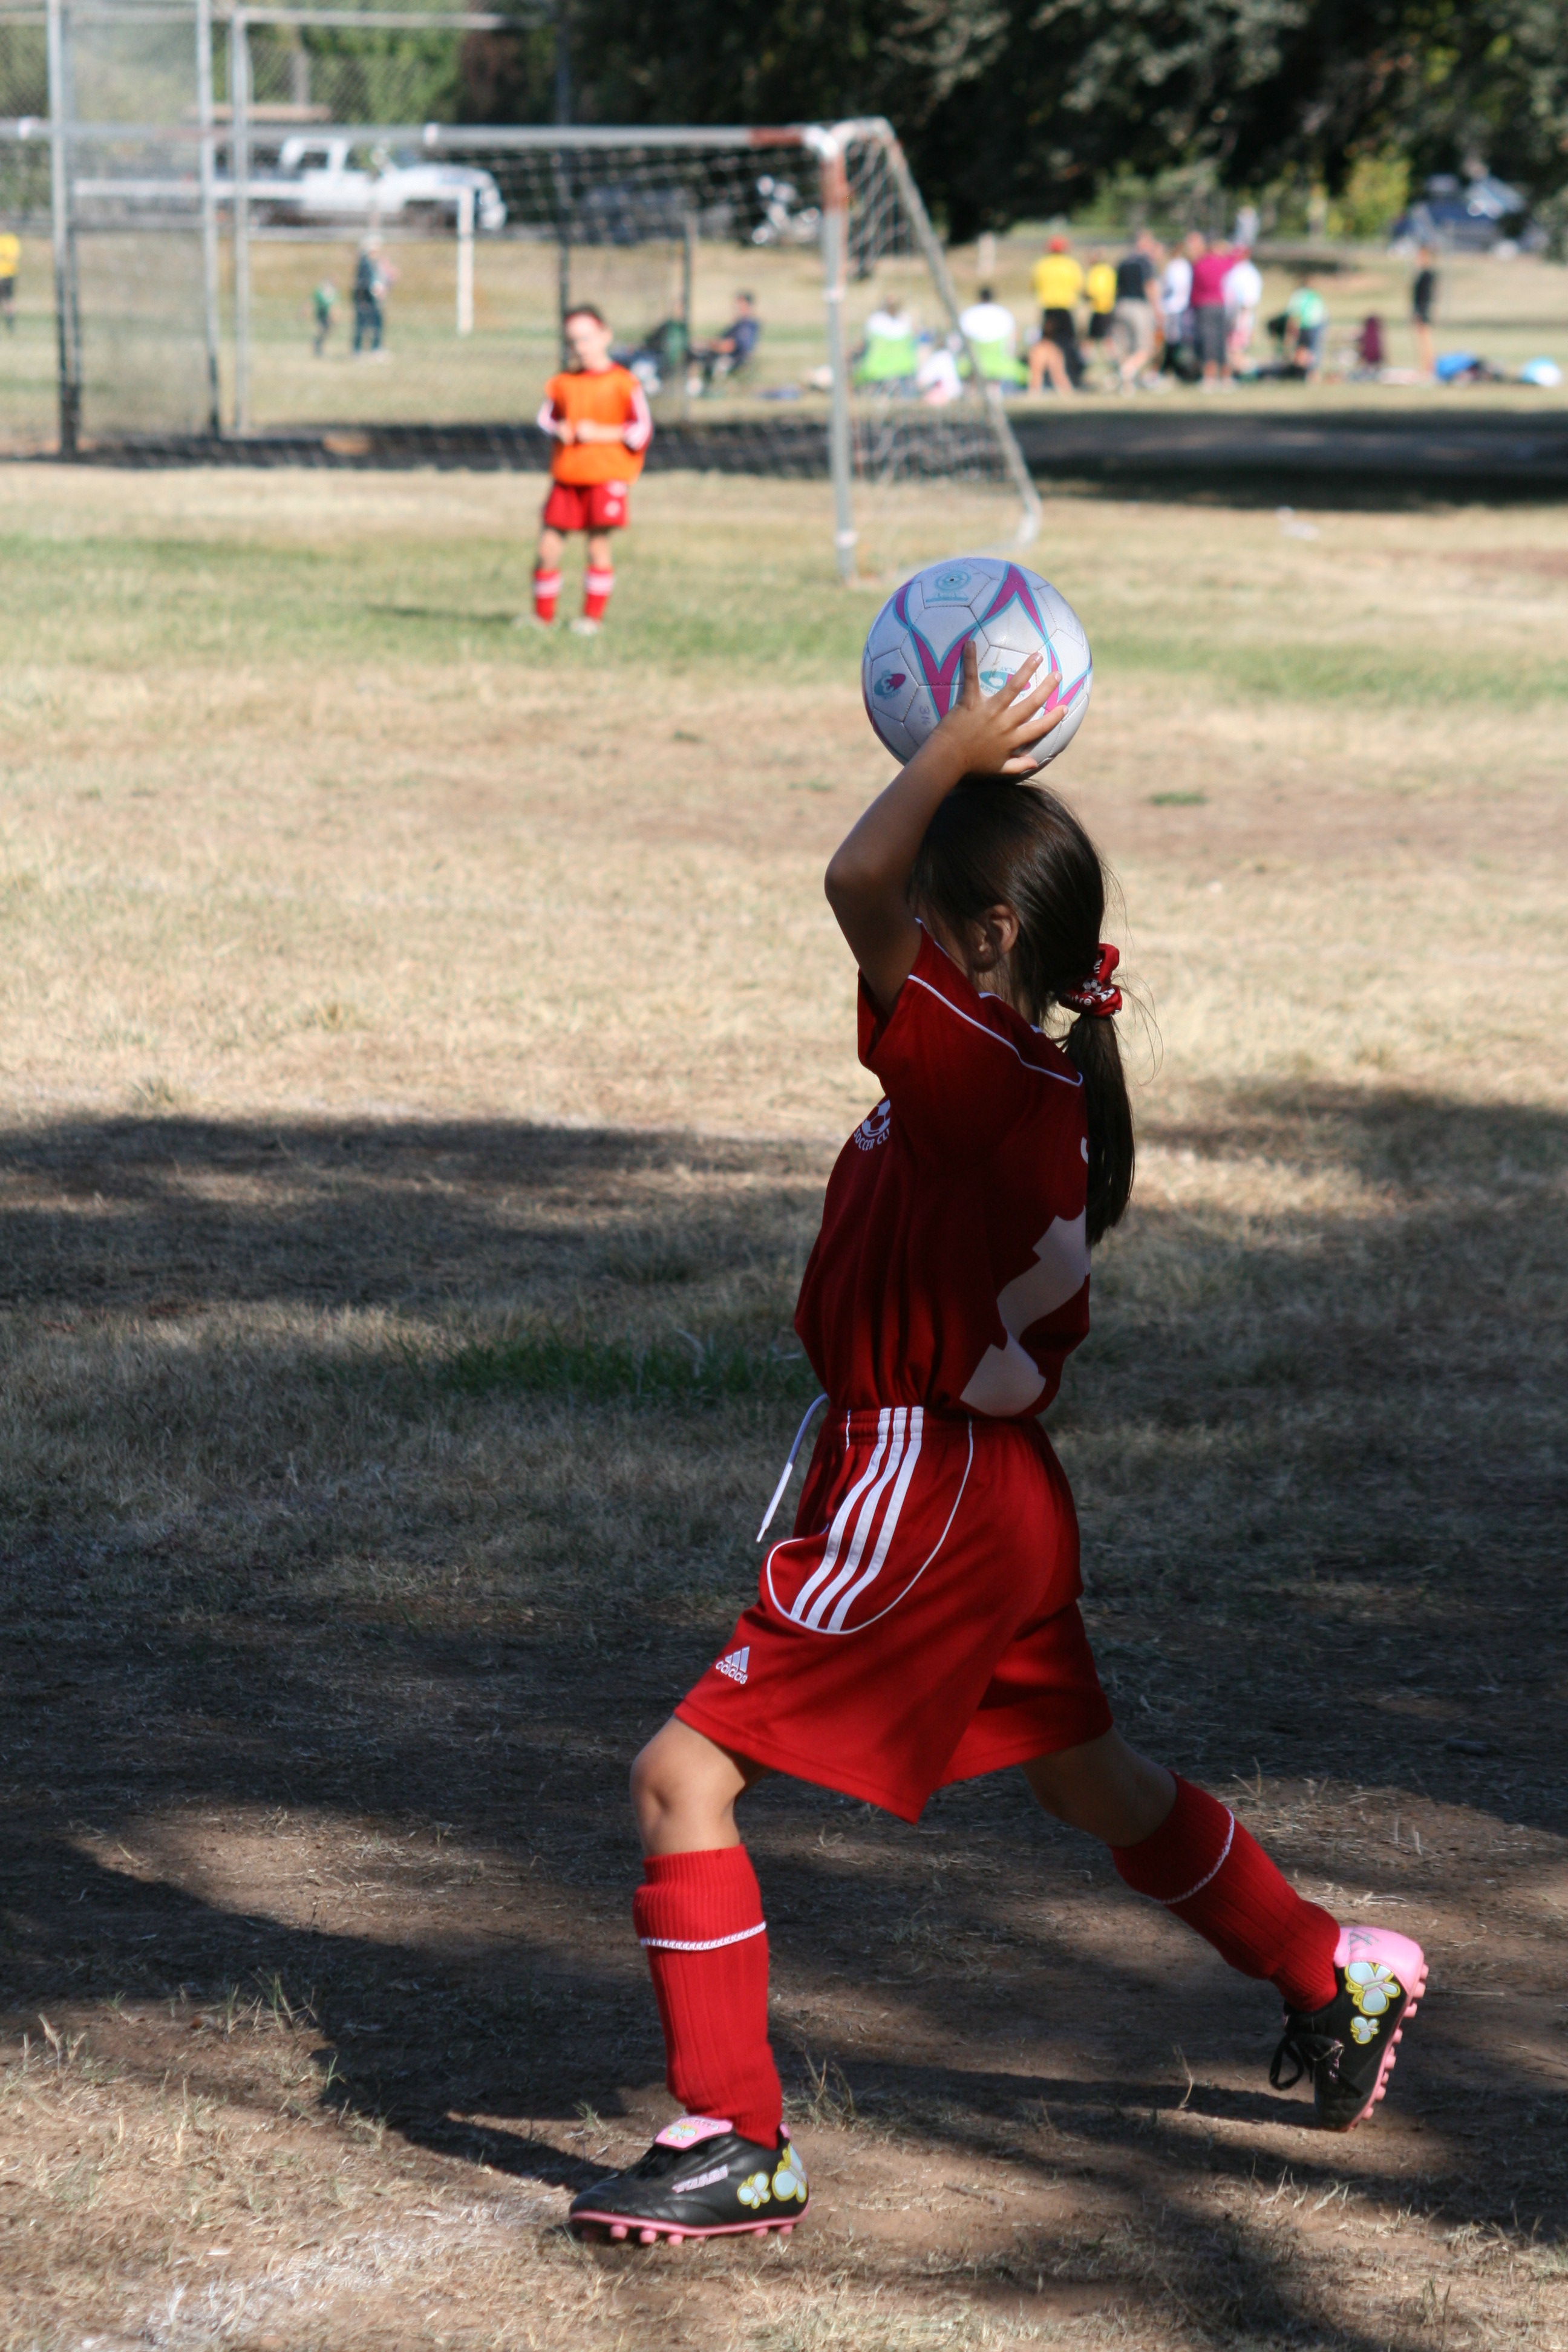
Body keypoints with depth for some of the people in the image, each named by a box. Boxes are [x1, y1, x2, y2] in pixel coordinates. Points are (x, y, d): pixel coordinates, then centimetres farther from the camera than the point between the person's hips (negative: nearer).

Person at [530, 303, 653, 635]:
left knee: (599, 546, -3)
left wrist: (599, 433, -14)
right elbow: (546, 417, 20)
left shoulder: (623, 383, -5)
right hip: (566, 475, 4)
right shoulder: (562, 382, 7)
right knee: (548, 548, 0)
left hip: (606, 475, -4)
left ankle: (592, 618, 7)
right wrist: (558, 430, -3)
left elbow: (642, 430, -6)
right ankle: (543, 617, 13)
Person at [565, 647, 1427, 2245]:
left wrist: (958, 752, -21)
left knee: (683, 1776, -7)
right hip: (994, 1497, 10)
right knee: (1094, 1783, 28)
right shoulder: (1045, 1083, 3)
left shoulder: (971, 1068, -23)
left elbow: (856, 882, -33)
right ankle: (1335, 1976, 44)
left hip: (918, 1500, -10)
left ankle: (735, 2142, -5)